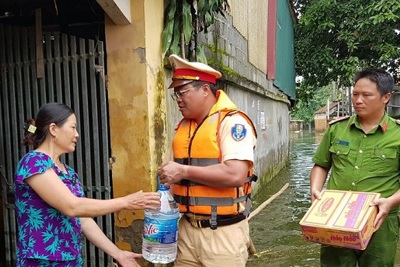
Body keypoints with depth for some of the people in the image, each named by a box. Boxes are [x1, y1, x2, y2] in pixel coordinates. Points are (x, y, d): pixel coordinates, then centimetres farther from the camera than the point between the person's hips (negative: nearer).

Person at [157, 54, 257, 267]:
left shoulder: (232, 122, -12)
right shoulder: (184, 126, 10)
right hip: (187, 228, 7)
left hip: (223, 233, -6)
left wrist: (183, 171, -19)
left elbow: (236, 175, -24)